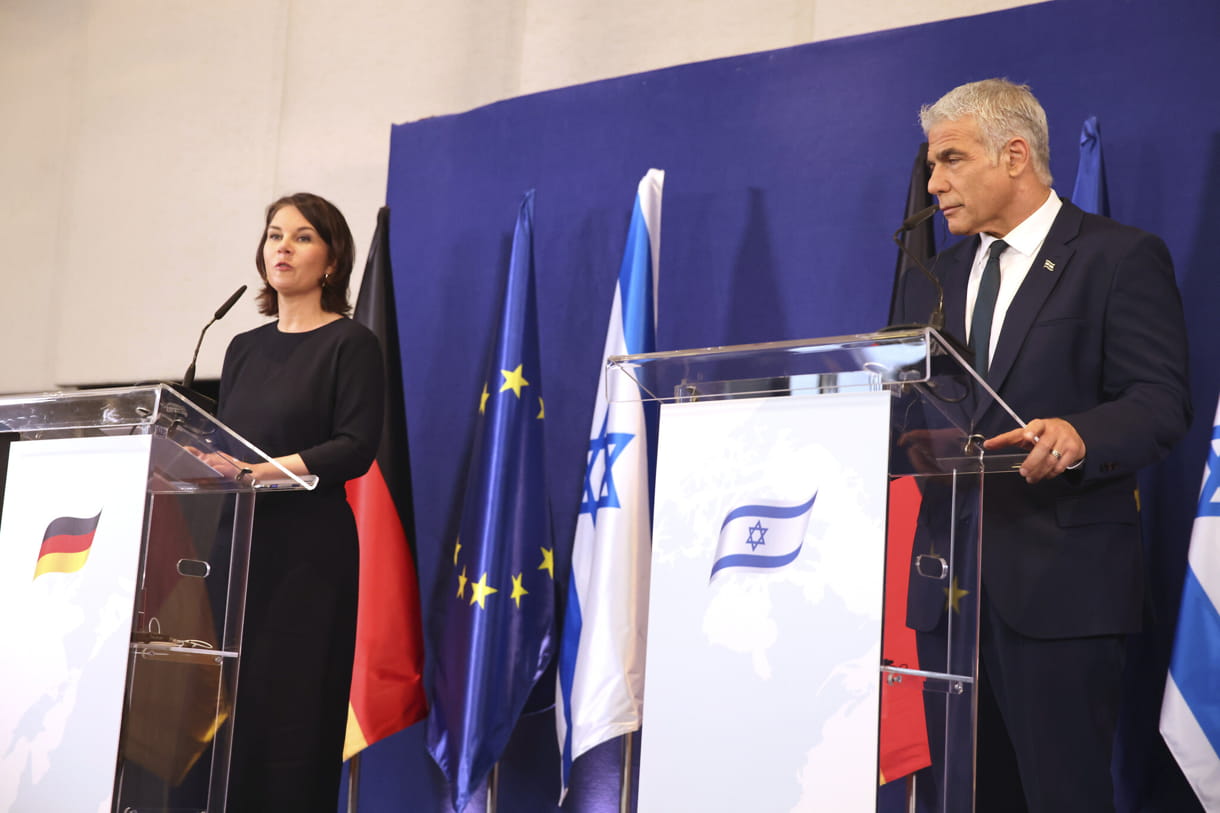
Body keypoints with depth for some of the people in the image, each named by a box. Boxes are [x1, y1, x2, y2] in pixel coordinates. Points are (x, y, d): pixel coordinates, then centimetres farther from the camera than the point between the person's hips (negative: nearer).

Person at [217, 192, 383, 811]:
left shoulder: (350, 343, 0)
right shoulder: (244, 348, 18)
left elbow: (358, 447, -11)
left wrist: (278, 469, -23)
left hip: (307, 548, -5)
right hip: (234, 543, 5)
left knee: (289, 707, -7)